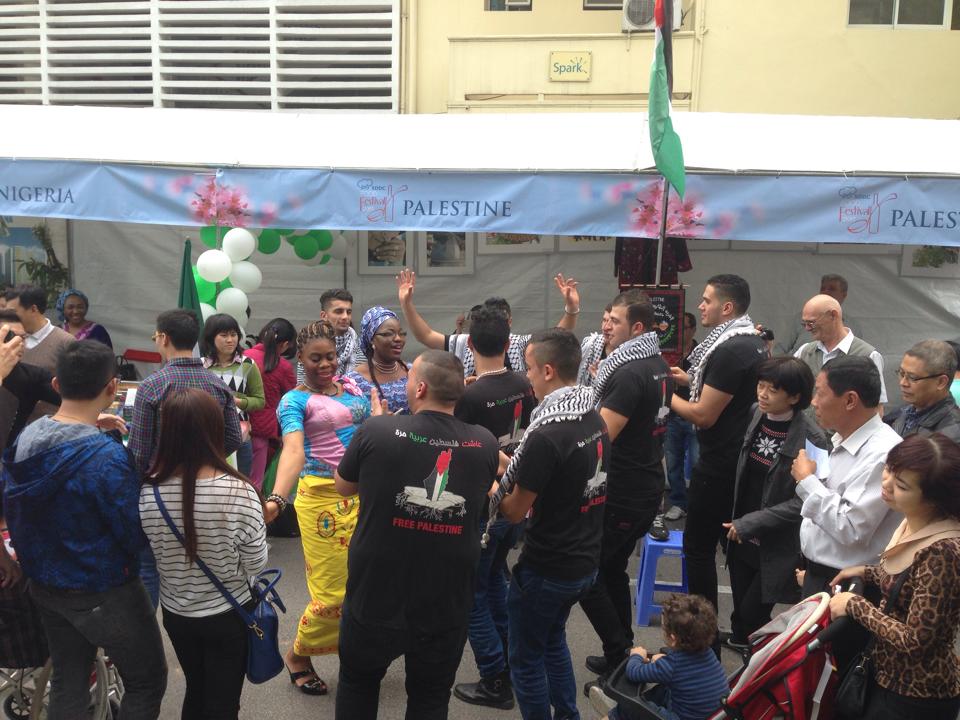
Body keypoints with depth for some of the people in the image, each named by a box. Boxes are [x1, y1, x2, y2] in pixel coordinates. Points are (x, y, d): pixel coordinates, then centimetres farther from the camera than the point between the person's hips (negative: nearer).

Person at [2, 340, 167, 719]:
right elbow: (137, 538, -22)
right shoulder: (107, 457, -28)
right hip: (103, 593, -7)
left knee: (67, 682, 22)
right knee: (147, 681, 12)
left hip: (44, 585, 7)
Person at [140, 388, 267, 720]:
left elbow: (151, 553, -2)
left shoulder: (148, 491, -17)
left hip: (176, 614, 3)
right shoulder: (238, 492, -25)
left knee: (195, 693, 26)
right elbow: (256, 563, -14)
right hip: (229, 615, -3)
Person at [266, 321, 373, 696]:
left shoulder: (353, 386, 12)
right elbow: (293, 450, -21)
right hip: (323, 498, -5)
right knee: (334, 591, -2)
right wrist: (277, 498, -36)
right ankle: (297, 655, 23)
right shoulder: (295, 400, -5)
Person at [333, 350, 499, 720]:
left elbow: (343, 486, 2)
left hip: (376, 597, -1)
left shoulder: (376, 431, -16)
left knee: (358, 685, 24)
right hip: (446, 604, 1)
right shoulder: (485, 444, -9)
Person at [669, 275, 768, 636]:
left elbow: (704, 415, -21)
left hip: (718, 465, -10)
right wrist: (692, 380, 15)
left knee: (698, 546, -1)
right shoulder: (755, 343, 9)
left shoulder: (728, 351, -21)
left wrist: (667, 396, -7)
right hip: (745, 458, 10)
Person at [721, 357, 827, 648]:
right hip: (742, 537, 5)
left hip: (777, 546, -5)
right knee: (740, 606, 19)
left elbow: (804, 502, -21)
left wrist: (751, 522, -20)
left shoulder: (811, 439, -21)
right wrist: (736, 521, 10)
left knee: (753, 612, 1)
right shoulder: (756, 416, -3)